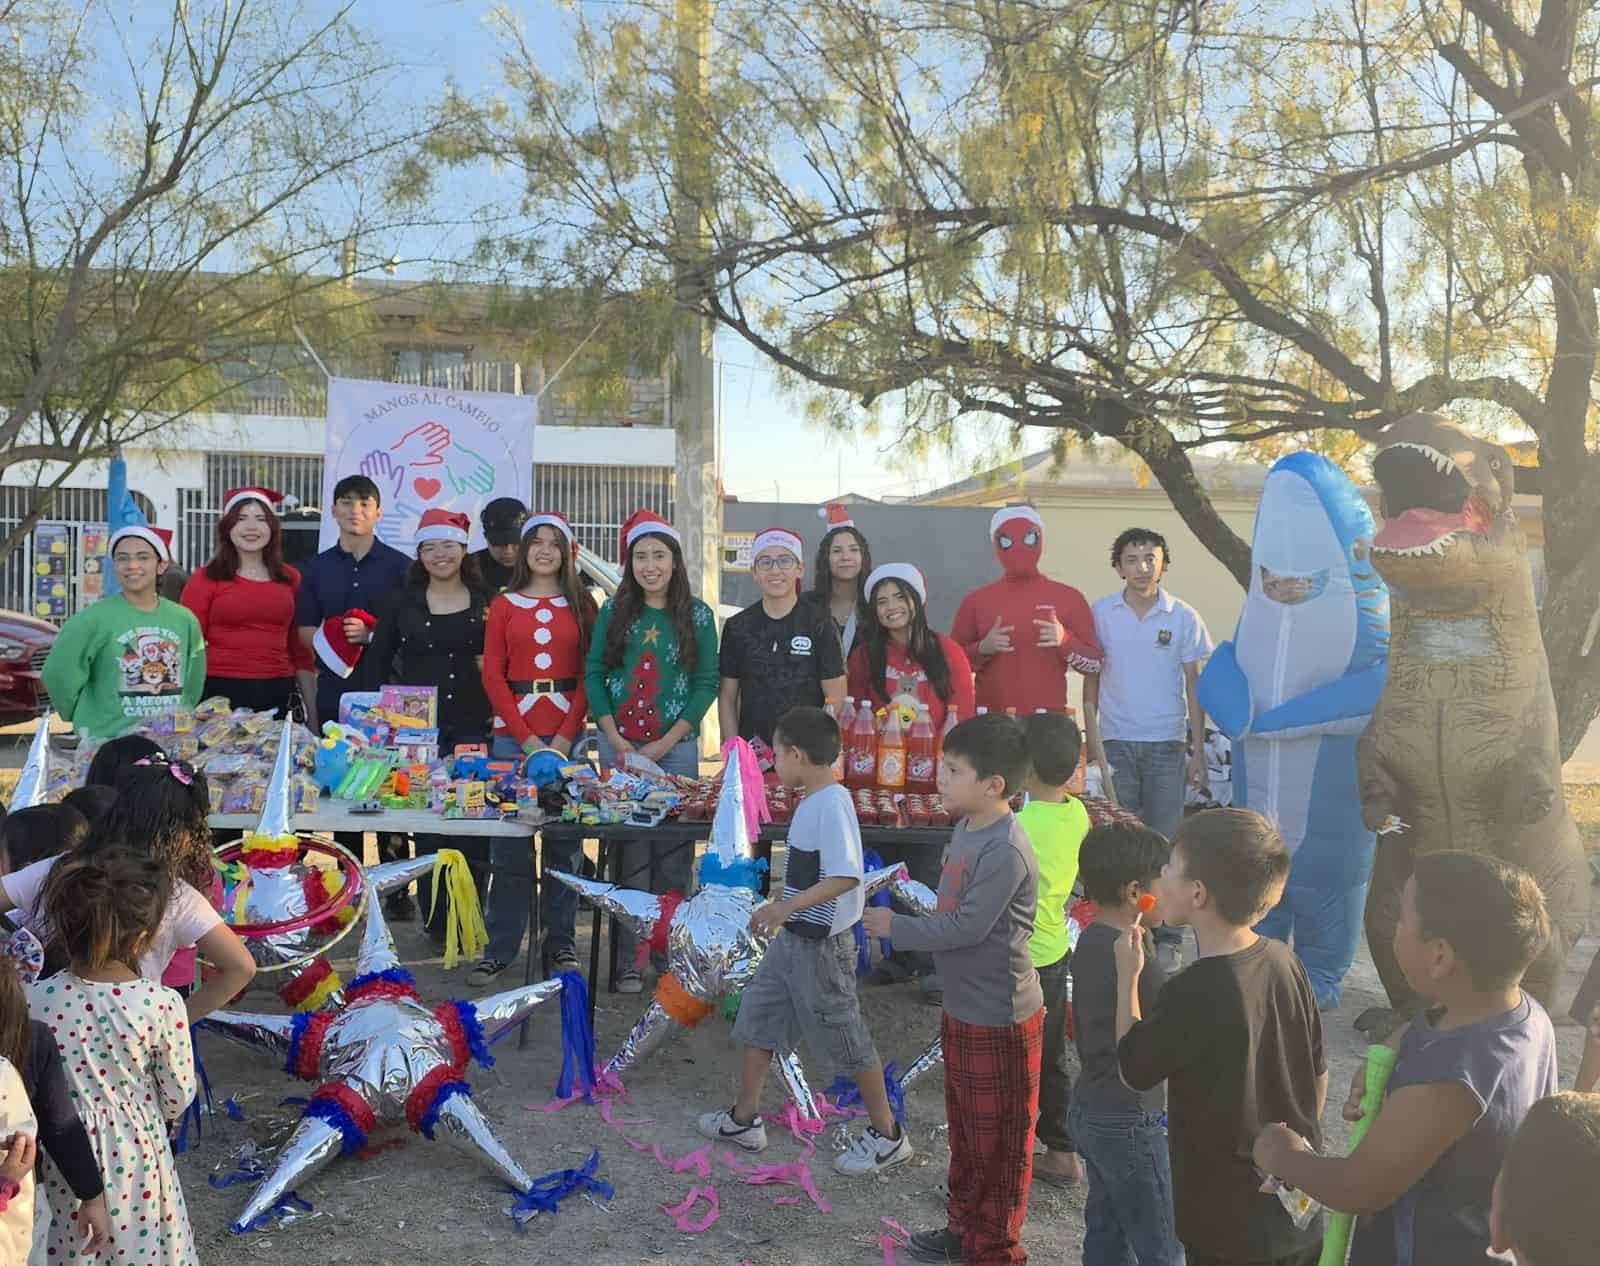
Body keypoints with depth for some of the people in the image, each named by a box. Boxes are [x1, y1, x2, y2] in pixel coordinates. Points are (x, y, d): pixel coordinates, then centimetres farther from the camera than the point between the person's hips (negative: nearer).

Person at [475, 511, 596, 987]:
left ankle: (560, 944, 14)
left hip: (567, 736, 0)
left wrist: (566, 737, -8)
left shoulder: (582, 604, 8)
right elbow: (493, 675, 3)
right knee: (508, 846, 1)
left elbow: (590, 674, 3)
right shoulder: (505, 605, 9)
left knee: (565, 842, 3)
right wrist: (525, 738, -7)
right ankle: (499, 948, 11)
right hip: (513, 732, 0)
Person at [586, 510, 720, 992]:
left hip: (677, 748, -1)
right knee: (630, 856, 0)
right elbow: (593, 675, 6)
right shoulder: (614, 612, 7)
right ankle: (630, 960, 6)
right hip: (619, 748, 1)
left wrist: (665, 743, -7)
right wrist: (615, 740, -5)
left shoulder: (697, 615, 3)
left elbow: (707, 683, 0)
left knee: (673, 854, -1)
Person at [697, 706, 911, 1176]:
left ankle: (888, 1135, 20)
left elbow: (846, 877, -31)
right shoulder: (812, 802, 5)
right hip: (794, 938, 9)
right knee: (757, 1020, 17)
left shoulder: (832, 804, -24)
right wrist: (783, 910, 23)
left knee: (844, 1038, 4)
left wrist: (785, 907, -33)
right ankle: (745, 1119, 31)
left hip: (820, 946, -9)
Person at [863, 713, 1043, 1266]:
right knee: (964, 1127, 23)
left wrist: (894, 926, -18)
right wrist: (904, 898, 2)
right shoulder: (967, 827, 2)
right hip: (962, 1007, 9)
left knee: (998, 1140, 9)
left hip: (999, 1018, -9)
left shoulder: (1006, 851, -27)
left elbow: (967, 926, -26)